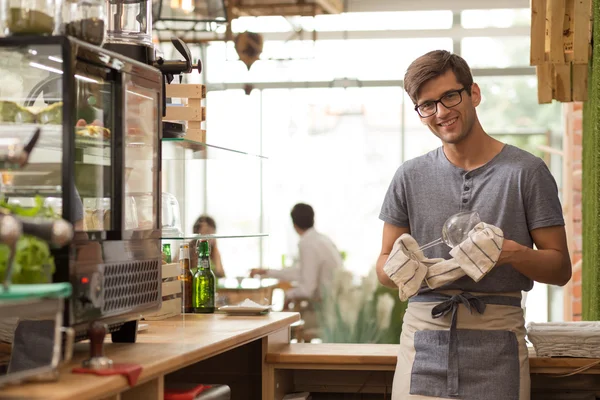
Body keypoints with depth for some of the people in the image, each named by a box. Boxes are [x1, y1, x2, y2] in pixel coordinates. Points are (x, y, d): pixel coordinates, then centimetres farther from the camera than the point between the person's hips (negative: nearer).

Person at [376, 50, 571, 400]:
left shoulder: (527, 171, 1)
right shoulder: (410, 177, 10)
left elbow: (561, 268, 1)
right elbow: (384, 265, 13)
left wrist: (511, 252, -18)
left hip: (496, 341, -2)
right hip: (424, 333, 2)